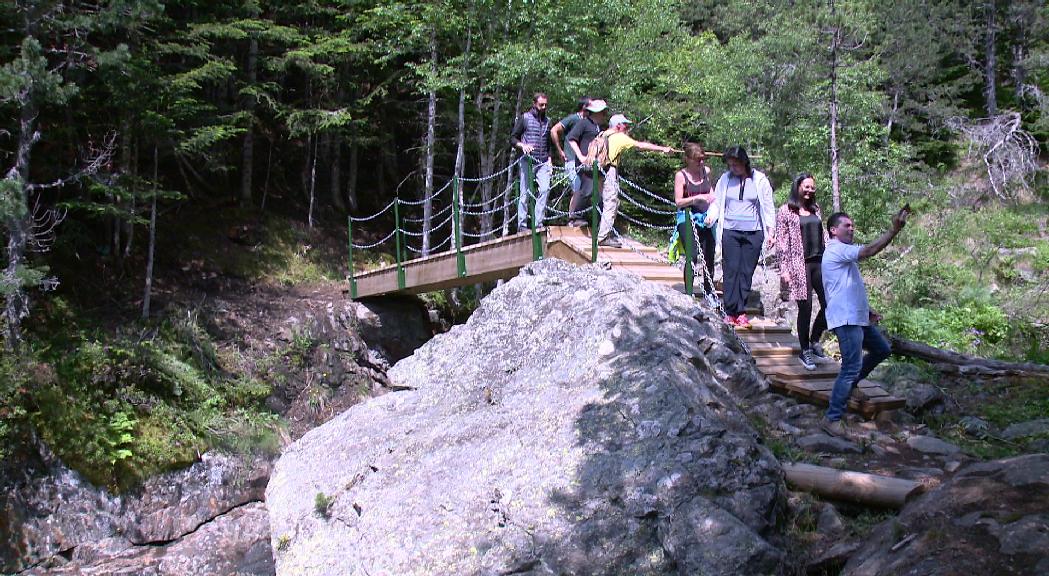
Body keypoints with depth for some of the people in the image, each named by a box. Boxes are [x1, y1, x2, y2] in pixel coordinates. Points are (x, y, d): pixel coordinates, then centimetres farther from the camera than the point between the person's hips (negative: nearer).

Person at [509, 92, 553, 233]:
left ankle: (538, 223, -9)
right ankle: (522, 225, 3)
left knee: (545, 189, -13)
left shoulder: (547, 121, 16)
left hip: (543, 162, 3)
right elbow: (513, 138, 2)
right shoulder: (524, 118, 3)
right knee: (525, 193, -2)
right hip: (527, 160, -3)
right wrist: (522, 146, -17)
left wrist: (549, 159, 11)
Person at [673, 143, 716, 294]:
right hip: (688, 218, -5)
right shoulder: (681, 175, -5)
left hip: (705, 218, 5)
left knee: (709, 257, 6)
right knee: (693, 255, -17)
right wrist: (697, 198, -19)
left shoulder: (706, 171, 9)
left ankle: (709, 291, 19)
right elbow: (678, 201, -10)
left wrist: (712, 197, 12)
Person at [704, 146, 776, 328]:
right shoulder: (725, 179, 5)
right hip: (730, 231, 1)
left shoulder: (760, 180, 2)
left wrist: (771, 231, 2)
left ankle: (741, 312, 6)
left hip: (753, 233, 0)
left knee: (746, 272, 0)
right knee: (730, 271, -5)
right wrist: (710, 217, -10)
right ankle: (730, 311, -3)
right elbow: (717, 202, 9)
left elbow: (768, 207, 6)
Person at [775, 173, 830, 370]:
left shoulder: (816, 209, 16)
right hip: (800, 265, -5)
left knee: (830, 304, -2)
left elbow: (824, 236, 20)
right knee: (805, 308, -4)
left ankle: (814, 341, 20)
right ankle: (805, 351, 11)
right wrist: (784, 268, -9)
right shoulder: (786, 211, 0)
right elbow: (781, 242, -3)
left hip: (820, 262, 5)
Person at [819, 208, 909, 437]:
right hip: (846, 320, -11)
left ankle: (849, 384, 30)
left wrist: (867, 310, 21)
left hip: (857, 317, 11)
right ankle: (832, 419, -9)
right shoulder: (836, 250, -13)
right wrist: (894, 229, -29)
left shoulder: (843, 252, 21)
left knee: (882, 349, 21)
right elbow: (869, 250, -27)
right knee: (852, 368, -12)